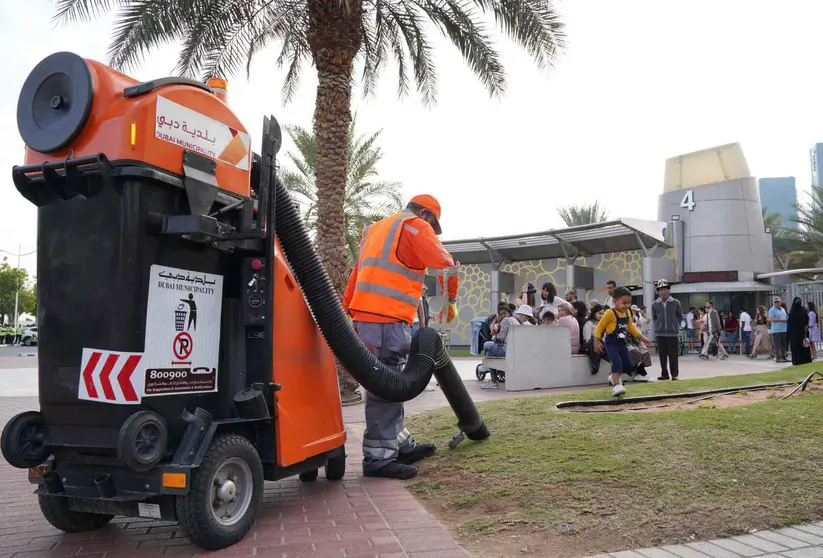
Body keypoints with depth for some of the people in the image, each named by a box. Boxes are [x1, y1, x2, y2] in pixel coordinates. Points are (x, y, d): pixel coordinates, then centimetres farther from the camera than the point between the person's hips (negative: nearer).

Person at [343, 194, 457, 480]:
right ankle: (378, 458, -4)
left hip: (366, 315, 9)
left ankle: (401, 444, 24)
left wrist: (347, 310, 21)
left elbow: (356, 274, 22)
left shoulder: (376, 229, 26)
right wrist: (451, 300, 7)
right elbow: (445, 266, -9)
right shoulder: (415, 226, -1)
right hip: (388, 320, -9)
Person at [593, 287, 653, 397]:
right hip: (611, 343, -7)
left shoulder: (628, 313, 5)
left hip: (622, 343, 8)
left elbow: (631, 327, 17)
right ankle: (616, 386, -19)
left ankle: (614, 378, 34)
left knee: (628, 365, 12)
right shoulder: (610, 313, -17)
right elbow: (599, 327, -14)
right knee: (617, 363, -20)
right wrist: (597, 342, -17)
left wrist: (642, 337, 14)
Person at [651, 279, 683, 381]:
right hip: (660, 334, 2)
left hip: (673, 333, -1)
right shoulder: (655, 304, 3)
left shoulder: (676, 302, 0)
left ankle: (674, 374, 11)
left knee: (673, 355, 0)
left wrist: (675, 326, 5)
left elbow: (680, 316, 10)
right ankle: (664, 374, 15)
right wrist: (658, 326, 6)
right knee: (662, 356, 6)